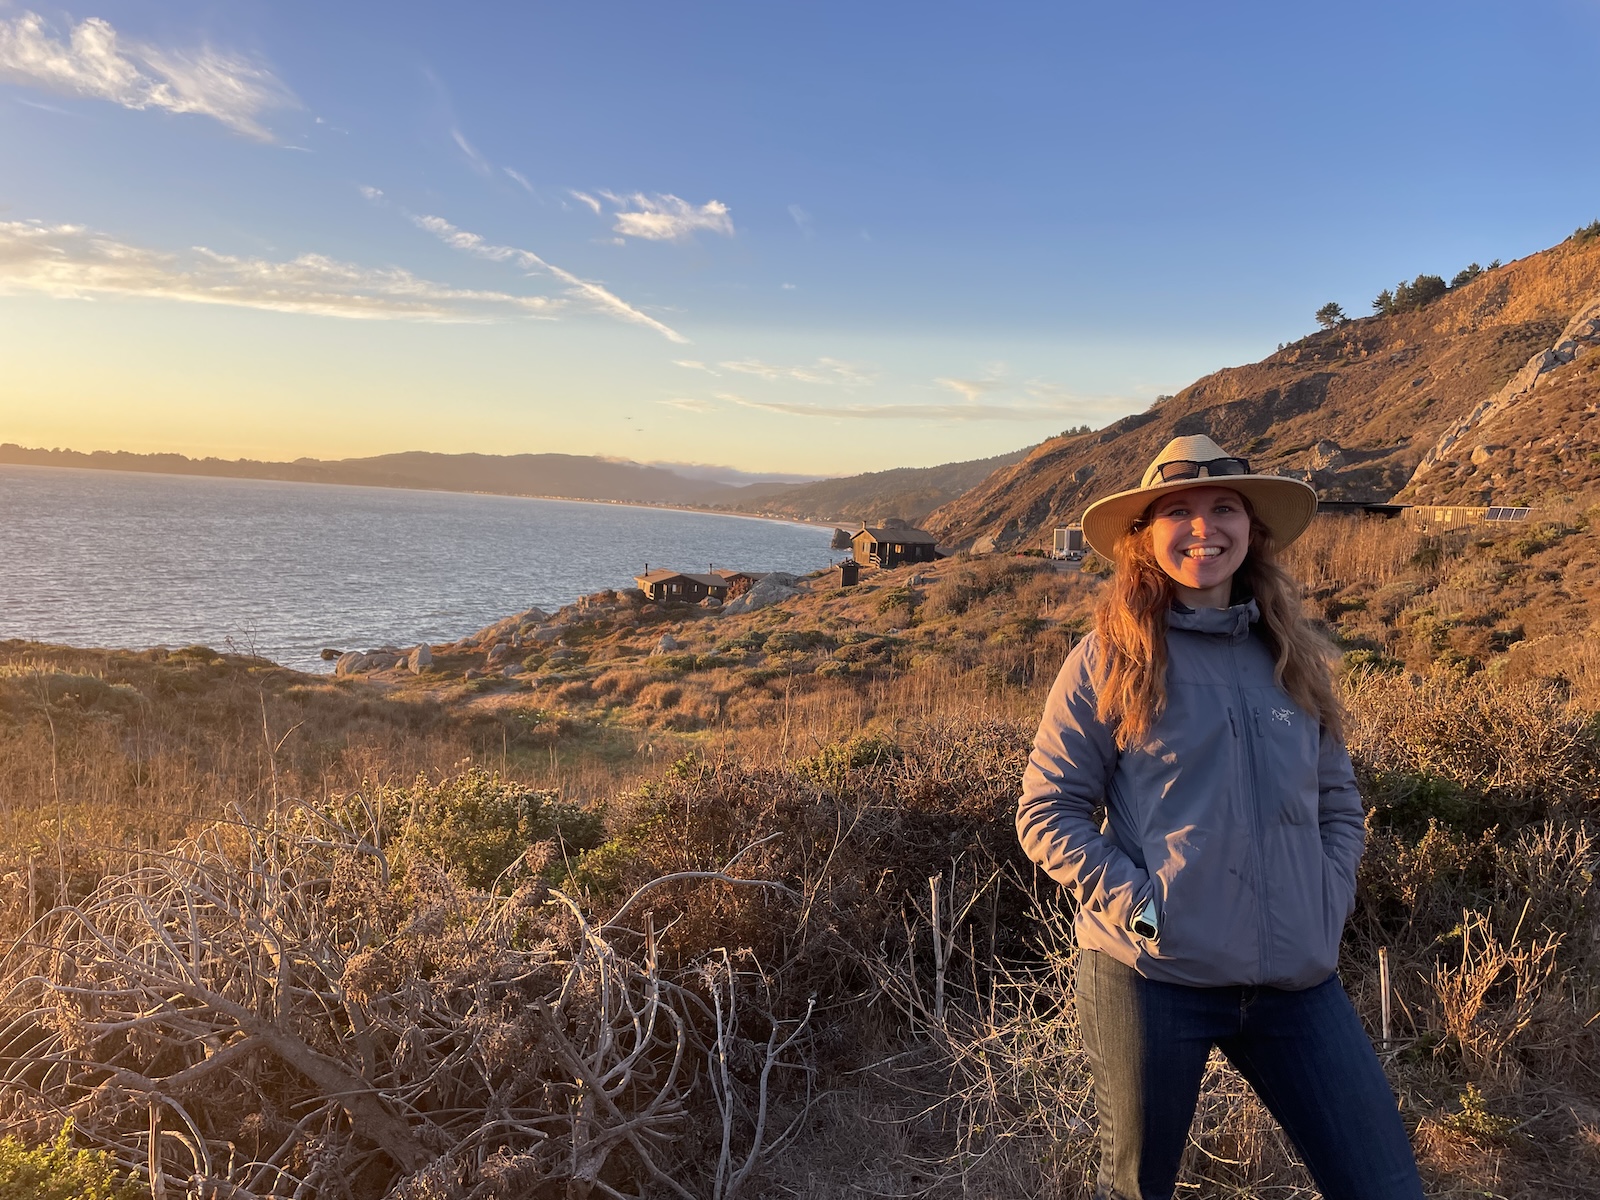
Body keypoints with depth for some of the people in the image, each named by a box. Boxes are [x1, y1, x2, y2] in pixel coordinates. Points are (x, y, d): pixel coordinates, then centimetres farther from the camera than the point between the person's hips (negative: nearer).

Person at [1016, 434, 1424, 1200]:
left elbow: (1340, 803, 16)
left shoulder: (1291, 657, 8)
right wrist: (1138, 906, -15)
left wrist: (1328, 908, 3)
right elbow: (1045, 814, -6)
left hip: (1297, 982, 4)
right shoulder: (1109, 661, -5)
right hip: (1150, 976, -3)